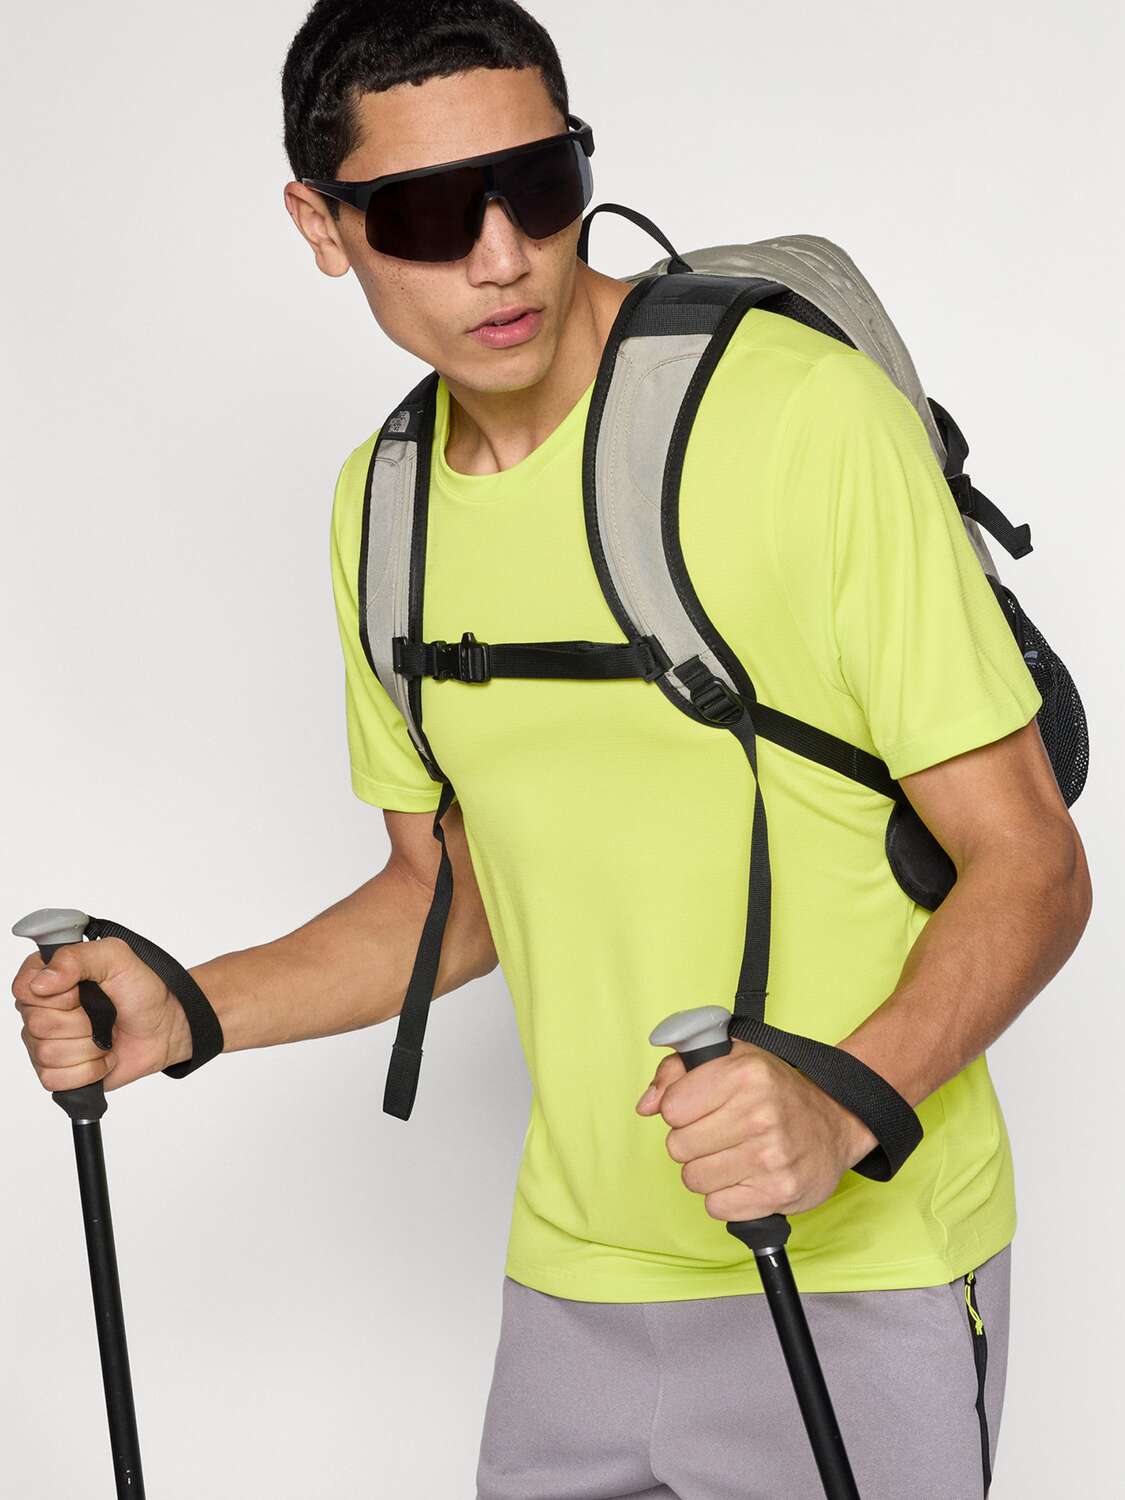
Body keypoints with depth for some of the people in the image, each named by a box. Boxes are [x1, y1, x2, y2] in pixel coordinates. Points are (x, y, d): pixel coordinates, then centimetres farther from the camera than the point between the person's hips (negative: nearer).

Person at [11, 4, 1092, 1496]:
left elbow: (1030, 863, -14)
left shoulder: (812, 411, -16)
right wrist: (185, 1016, 2)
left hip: (859, 1278, -5)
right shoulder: (382, 504, 4)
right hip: (574, 1279, 5)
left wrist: (844, 1105, -30)